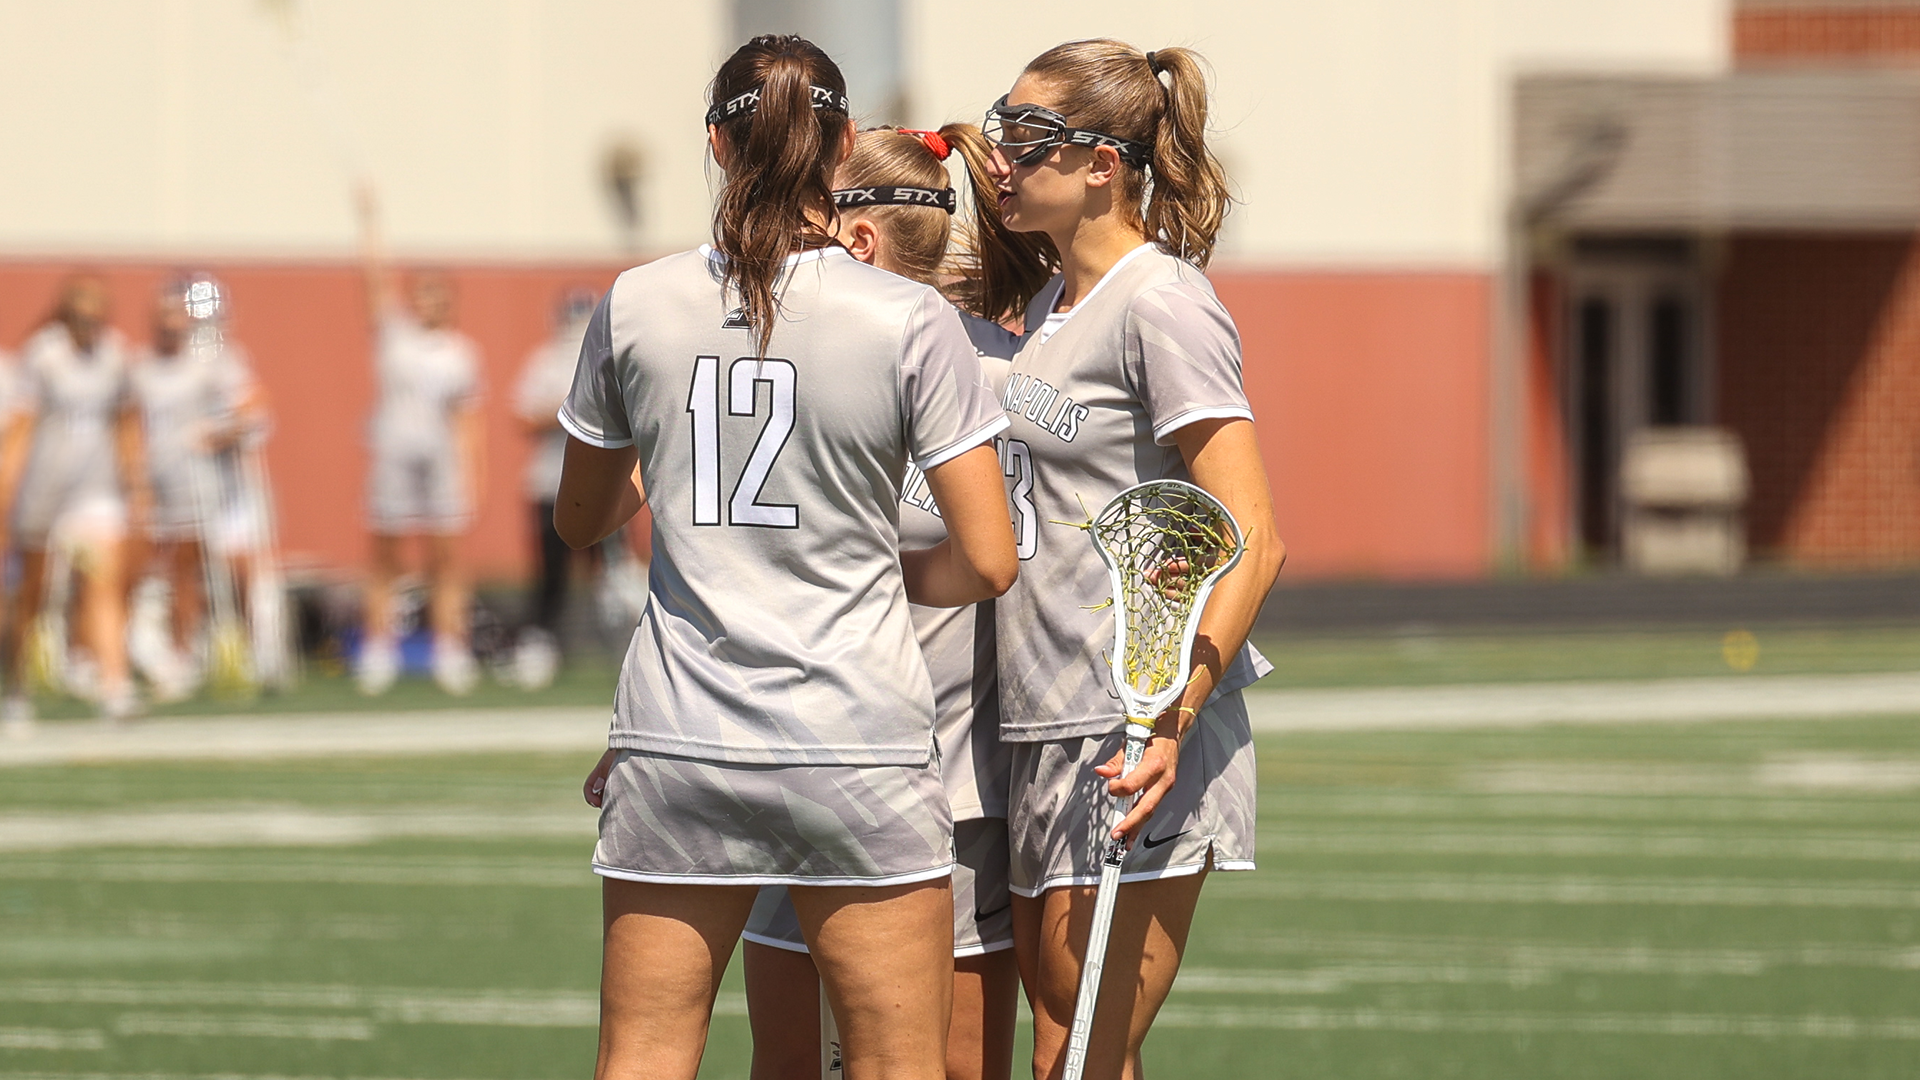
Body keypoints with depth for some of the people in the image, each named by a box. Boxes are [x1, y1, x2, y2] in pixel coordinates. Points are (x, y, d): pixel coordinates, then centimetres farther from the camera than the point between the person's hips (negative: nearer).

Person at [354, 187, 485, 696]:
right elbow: (376, 275, 0)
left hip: (442, 462, 0)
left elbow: (467, 424, 7)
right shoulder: (394, 334, 7)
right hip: (393, 458, 0)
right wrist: (369, 219, -6)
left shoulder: (462, 352, 8)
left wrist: (469, 480, 0)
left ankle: (450, 654, 1)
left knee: (446, 562, -1)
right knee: (384, 564, 1)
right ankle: (377, 654, 3)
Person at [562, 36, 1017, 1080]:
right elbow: (989, 563, -5)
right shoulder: (910, 321, -6)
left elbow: (580, 519, 17)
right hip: (858, 749, -2)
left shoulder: (637, 306, 1)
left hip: (675, 747, 2)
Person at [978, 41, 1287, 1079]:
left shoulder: (1160, 304, -11)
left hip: (1138, 746, -9)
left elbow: (1251, 539, -17)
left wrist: (1171, 723, -23)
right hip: (1041, 740, 9)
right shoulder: (1049, 309, 17)